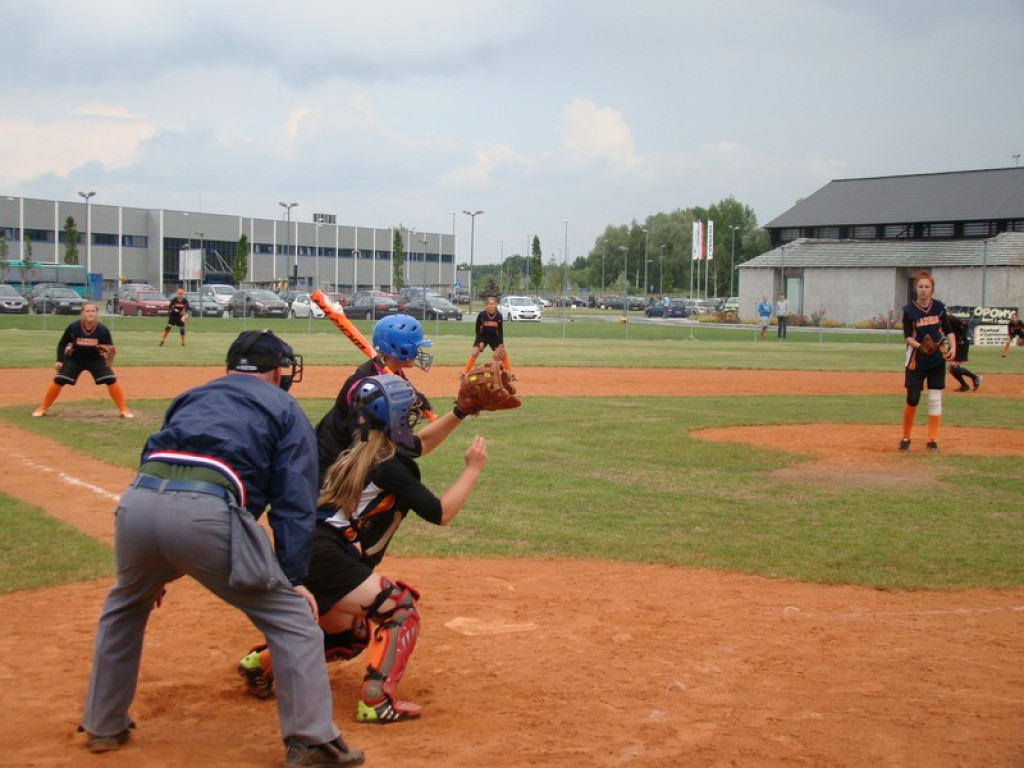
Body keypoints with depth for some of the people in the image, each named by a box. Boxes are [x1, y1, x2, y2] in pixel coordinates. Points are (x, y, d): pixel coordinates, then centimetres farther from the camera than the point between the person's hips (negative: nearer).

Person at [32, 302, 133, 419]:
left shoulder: (103, 330, -20)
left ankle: (123, 410, -2)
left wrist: (110, 352, -33)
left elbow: (110, 348, -10)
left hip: (96, 360, 0)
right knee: (58, 381, -10)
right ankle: (42, 408, 6)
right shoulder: (73, 327, -20)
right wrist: (59, 360, -13)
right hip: (74, 359, 0)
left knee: (111, 380, -15)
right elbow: (62, 344, -6)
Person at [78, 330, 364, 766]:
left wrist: (153, 570, 37)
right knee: (292, 614, 7)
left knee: (124, 606, 34)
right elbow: (295, 503, 9)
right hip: (204, 513, -5)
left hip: (137, 500, 6)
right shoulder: (284, 409, 21)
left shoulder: (194, 397, 35)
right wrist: (293, 577, 6)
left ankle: (103, 727, 41)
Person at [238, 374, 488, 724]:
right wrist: (473, 469, 1)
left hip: (301, 556, 10)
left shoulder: (357, 455, 18)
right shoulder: (388, 465, -8)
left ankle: (263, 661, 18)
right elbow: (440, 513, -8)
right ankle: (376, 701, -14)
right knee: (403, 608, -4)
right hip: (323, 560, -10)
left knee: (352, 634, 25)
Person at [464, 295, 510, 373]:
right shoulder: (481, 315, -19)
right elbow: (477, 329, -10)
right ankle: (464, 373, -8)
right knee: (474, 353, -16)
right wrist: (480, 342, -19)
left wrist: (501, 343, -13)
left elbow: (500, 331, -5)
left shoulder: (499, 316, -14)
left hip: (494, 337, 2)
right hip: (482, 337, -2)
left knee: (503, 353, -6)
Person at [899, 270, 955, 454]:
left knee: (935, 399, 2)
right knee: (912, 399, -5)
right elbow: (908, 337, -9)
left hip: (937, 359, 2)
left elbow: (948, 330, 7)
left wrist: (953, 347, -10)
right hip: (916, 361, -2)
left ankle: (932, 440, 9)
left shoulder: (939, 307, 3)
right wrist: (920, 346, -27)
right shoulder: (909, 310, -5)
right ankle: (906, 438, 12)